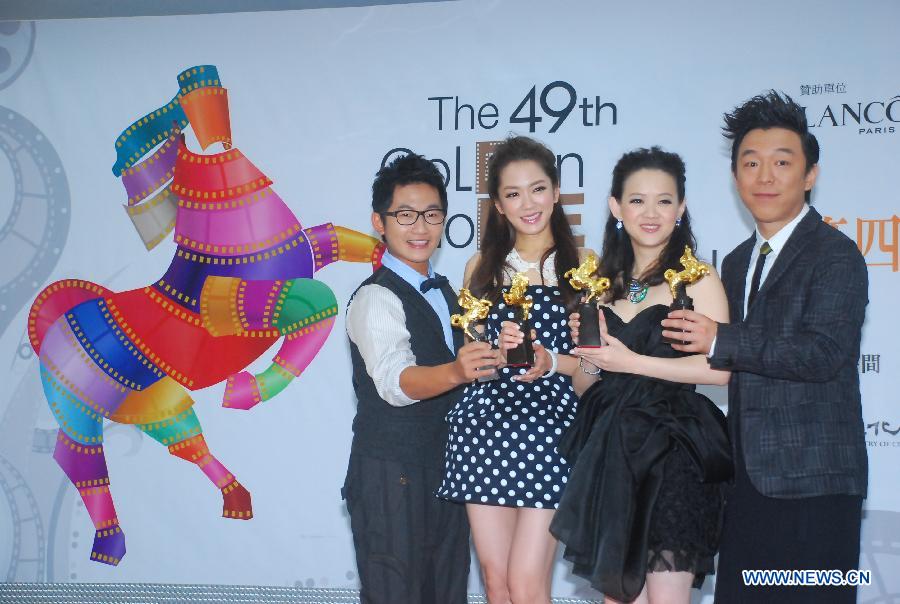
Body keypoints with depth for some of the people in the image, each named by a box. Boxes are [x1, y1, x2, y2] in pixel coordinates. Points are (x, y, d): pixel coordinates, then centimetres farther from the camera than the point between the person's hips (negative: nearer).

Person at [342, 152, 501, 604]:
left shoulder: (445, 291, 12)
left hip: (447, 469, 8)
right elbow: (395, 380, -30)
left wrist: (494, 357, 7)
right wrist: (455, 372, -48)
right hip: (391, 477, -8)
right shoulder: (375, 299, -13)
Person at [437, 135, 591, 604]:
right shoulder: (482, 267, 12)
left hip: (549, 428, -3)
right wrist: (499, 348, -5)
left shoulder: (582, 267, 2)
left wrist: (550, 361, -16)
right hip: (485, 425, 3)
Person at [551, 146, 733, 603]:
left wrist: (632, 361, -15)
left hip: (670, 450, -5)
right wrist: (591, 358, -7)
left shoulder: (696, 278, -3)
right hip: (608, 453, 5)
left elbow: (721, 368, -15)